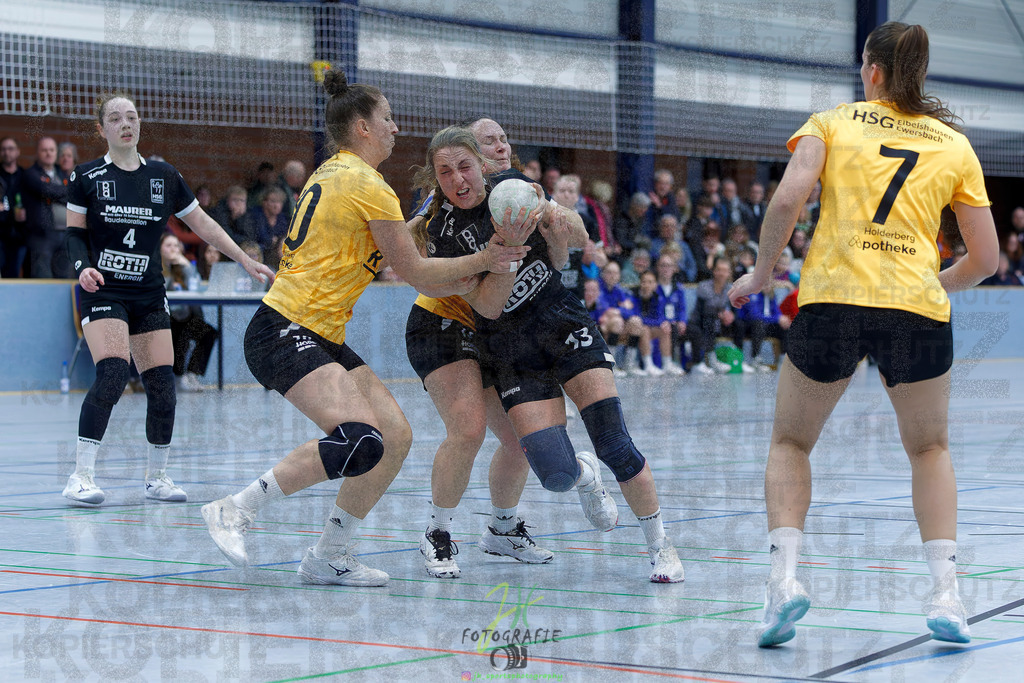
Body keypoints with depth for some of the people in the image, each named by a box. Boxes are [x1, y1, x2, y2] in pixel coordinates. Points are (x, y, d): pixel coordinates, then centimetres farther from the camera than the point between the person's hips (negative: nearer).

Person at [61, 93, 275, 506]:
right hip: (103, 291, -4)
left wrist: (245, 260, 10)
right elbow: (75, 232, 4)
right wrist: (83, 266, -16)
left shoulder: (164, 177, 6)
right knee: (112, 375, -22)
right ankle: (81, 476, -17)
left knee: (162, 385, -2)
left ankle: (156, 476, 14)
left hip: (149, 296, 4)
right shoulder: (87, 177, -1)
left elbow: (202, 224, 12)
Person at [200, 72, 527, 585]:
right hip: (284, 334, -10)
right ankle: (233, 510, -17)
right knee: (361, 442, -27)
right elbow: (414, 272, -6)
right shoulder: (367, 185, -11)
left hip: (321, 337, 10)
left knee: (397, 437, 3)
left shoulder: (332, 173, 18)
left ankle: (328, 558, 10)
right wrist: (482, 261, 4)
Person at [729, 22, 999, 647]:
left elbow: (787, 200, -7)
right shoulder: (955, 145, 14)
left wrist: (761, 274, 6)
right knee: (930, 449, 22)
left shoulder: (832, 122, 10)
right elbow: (985, 258, 12)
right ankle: (945, 591, 7)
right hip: (918, 309, 1)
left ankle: (784, 575, -3)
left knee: (791, 443, 18)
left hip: (831, 297, -1)